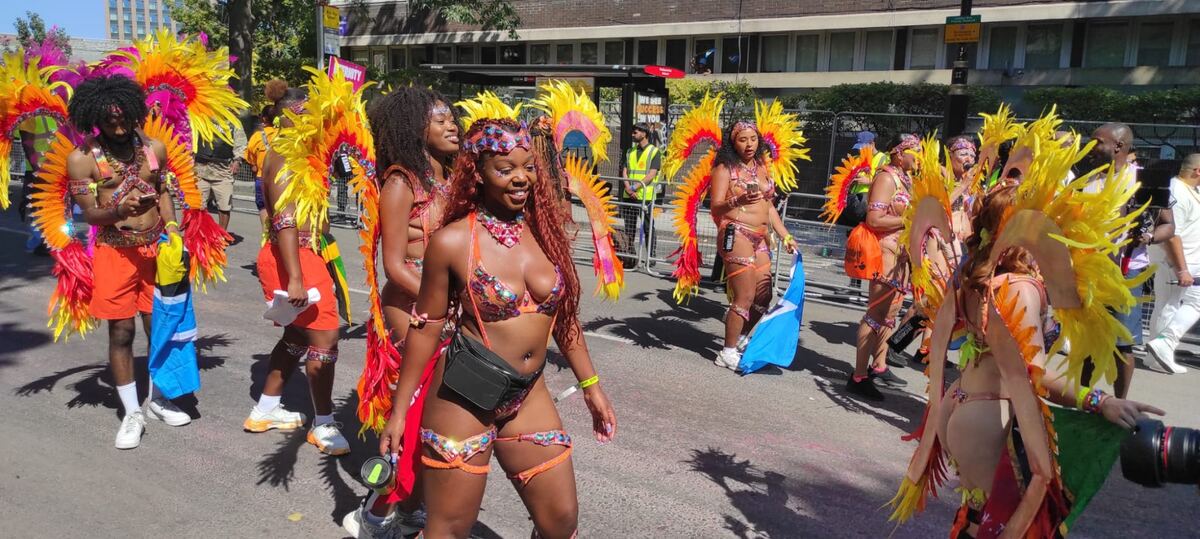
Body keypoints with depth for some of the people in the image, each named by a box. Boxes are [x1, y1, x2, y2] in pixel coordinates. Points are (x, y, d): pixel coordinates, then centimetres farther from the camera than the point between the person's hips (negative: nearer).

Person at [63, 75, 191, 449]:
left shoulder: (154, 148, 1)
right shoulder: (82, 159, -8)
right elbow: (89, 214, -10)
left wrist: (171, 226, -2)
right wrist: (118, 212, -30)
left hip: (156, 248, 3)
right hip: (115, 253, -3)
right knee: (121, 331, 4)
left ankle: (157, 400, 29)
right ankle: (132, 412, 16)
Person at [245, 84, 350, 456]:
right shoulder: (285, 160, -17)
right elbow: (285, 222, -25)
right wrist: (295, 279, -31)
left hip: (304, 255, 11)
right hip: (290, 259, -11)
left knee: (297, 334, 20)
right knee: (324, 337, -7)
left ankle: (265, 410, 33)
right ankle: (323, 425, 3)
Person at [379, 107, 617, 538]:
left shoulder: (545, 230, 1)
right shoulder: (452, 241, -12)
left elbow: (563, 315, 10)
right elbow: (427, 326, -5)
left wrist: (591, 385, 13)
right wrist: (400, 408, -1)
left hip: (528, 396, 5)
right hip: (463, 399, -4)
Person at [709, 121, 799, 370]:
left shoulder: (762, 168, 17)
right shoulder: (725, 169, -4)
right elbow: (715, 208, -12)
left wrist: (785, 236, 15)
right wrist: (737, 201, -31)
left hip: (761, 238, 7)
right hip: (736, 235, -7)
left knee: (764, 296, 8)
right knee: (745, 296, -10)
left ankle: (741, 339, 27)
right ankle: (728, 353, 2)